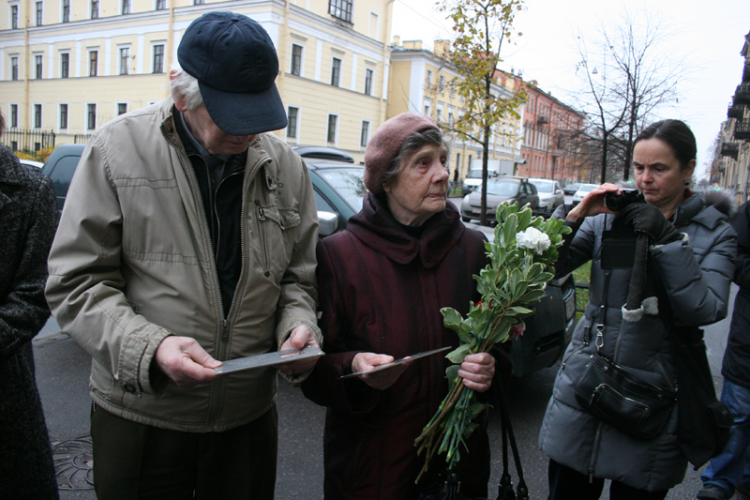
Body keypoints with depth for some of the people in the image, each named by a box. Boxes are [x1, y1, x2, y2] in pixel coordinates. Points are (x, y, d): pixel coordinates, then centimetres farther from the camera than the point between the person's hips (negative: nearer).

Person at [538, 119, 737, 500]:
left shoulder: (714, 233, 1)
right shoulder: (611, 215, 2)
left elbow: (704, 311, -13)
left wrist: (667, 239, -20)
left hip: (650, 402, -1)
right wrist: (575, 216, -18)